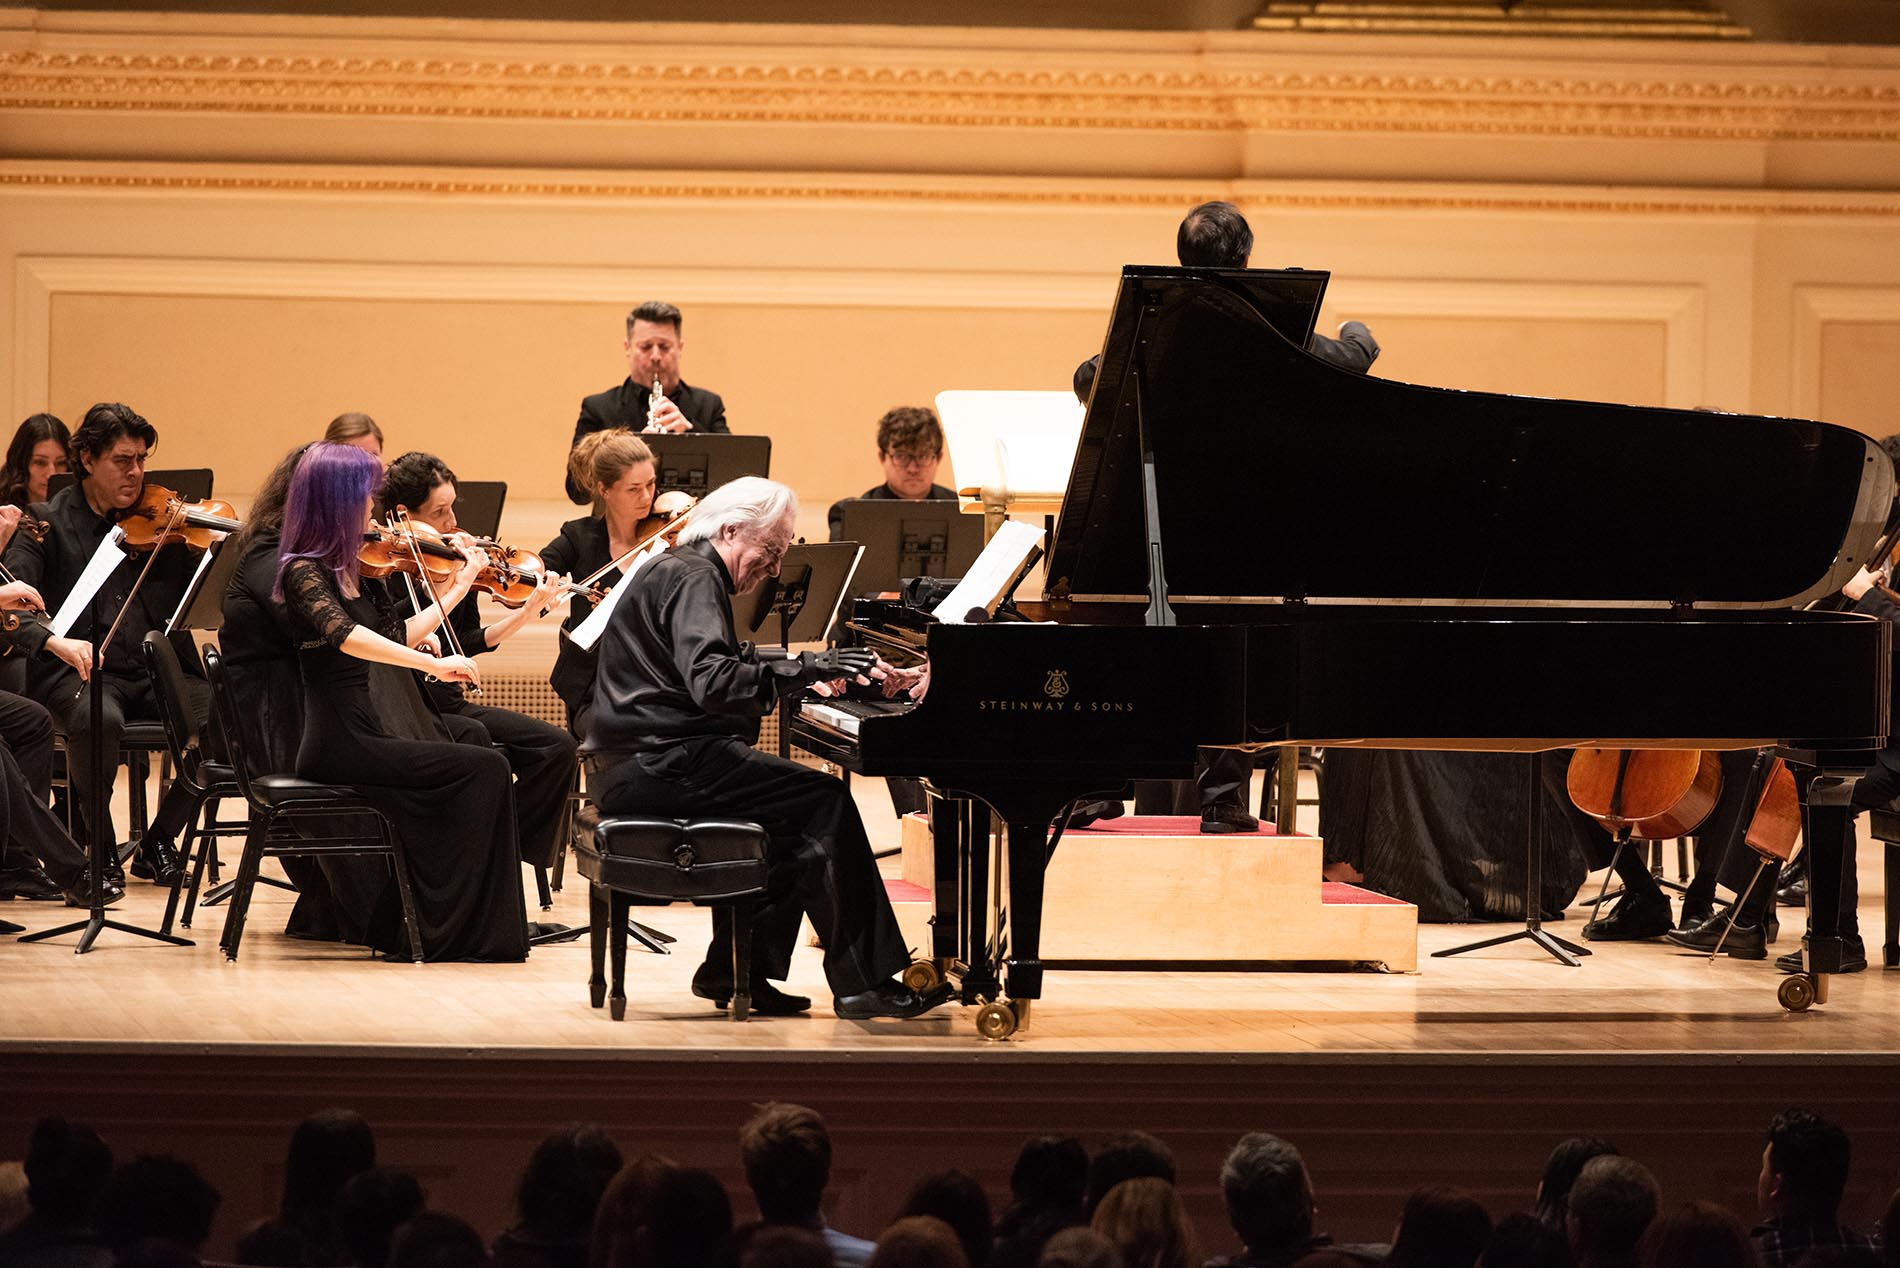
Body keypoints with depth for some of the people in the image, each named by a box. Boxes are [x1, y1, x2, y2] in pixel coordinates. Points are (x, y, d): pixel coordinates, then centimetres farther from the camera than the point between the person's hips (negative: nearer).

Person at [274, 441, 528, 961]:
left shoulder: (346, 570, 15)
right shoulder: (304, 572, -13)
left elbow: (396, 635, 21)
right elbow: (343, 634, -31)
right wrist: (433, 663, -35)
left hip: (363, 733, 9)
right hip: (339, 746, -9)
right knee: (484, 768, -12)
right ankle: (458, 929, -9)